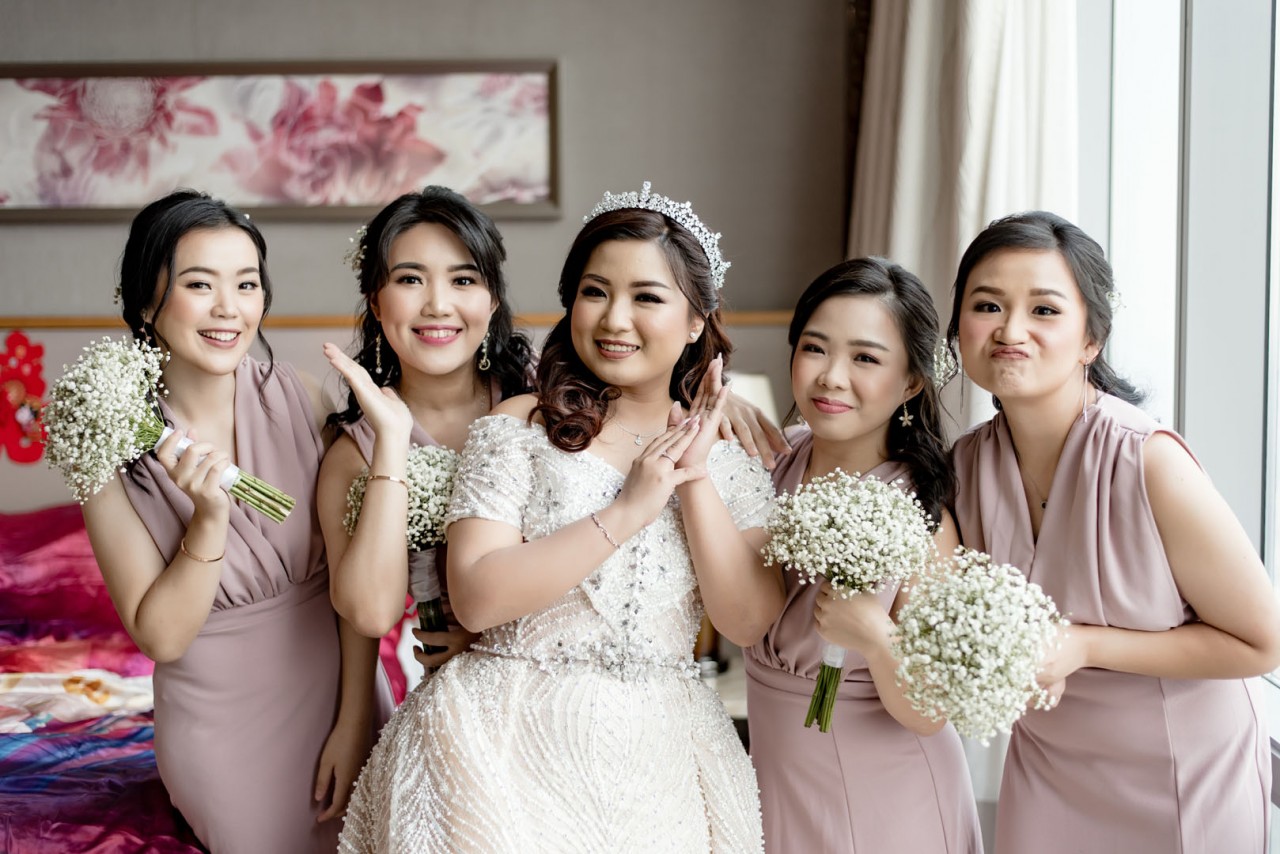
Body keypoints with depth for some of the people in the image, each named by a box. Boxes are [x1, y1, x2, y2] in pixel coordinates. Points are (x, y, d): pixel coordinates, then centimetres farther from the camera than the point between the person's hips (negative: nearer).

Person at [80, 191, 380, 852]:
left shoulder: (302, 401, -12)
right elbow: (161, 637, -14)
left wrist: (356, 718, -7)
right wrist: (210, 518, -27)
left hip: (336, 692, 2)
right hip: (219, 724, -1)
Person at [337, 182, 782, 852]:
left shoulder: (727, 461, 5)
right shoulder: (521, 428, -5)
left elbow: (749, 621, -5)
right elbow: (477, 597, -16)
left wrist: (696, 478, -12)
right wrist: (629, 508, -17)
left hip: (657, 762, 3)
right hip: (512, 749, -3)